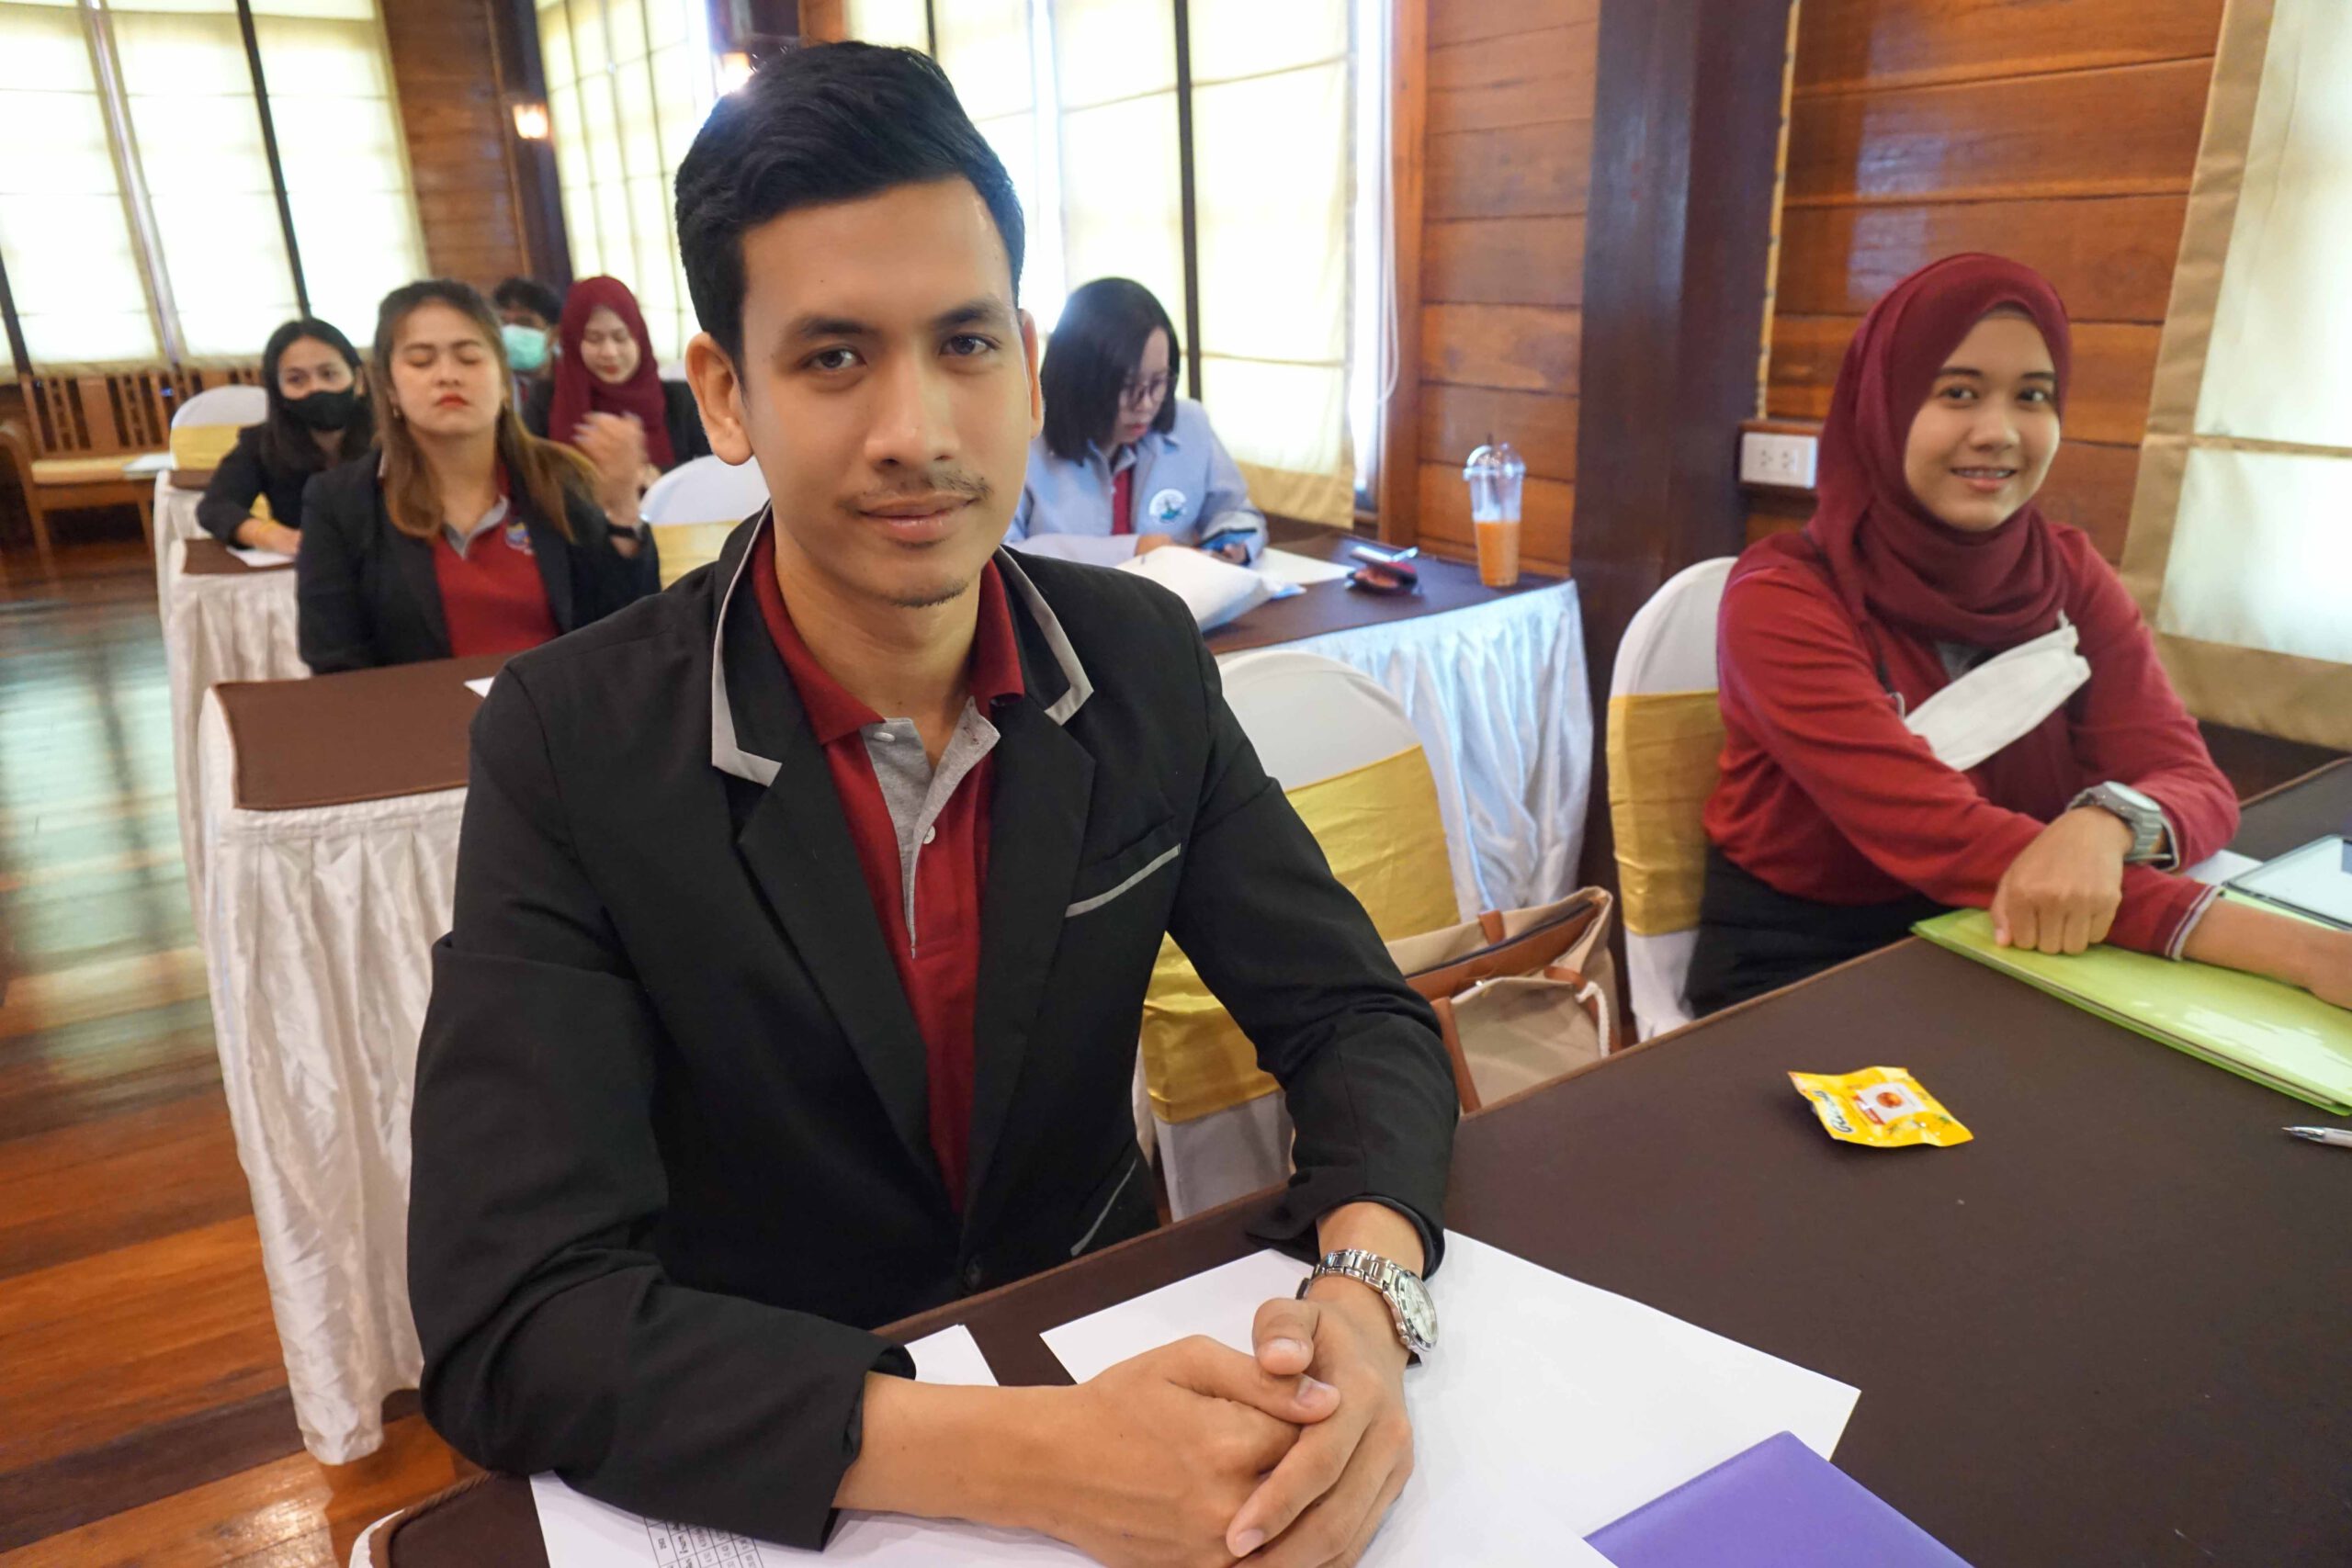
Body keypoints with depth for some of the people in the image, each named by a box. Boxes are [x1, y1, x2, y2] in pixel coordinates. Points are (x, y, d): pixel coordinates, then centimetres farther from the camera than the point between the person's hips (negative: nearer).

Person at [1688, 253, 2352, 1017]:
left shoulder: (2068, 573, 1)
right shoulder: (1781, 597, -17)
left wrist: (2105, 824, -33)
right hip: (1798, 963, -5)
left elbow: (2193, 784, -7)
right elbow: (1936, 832, -26)